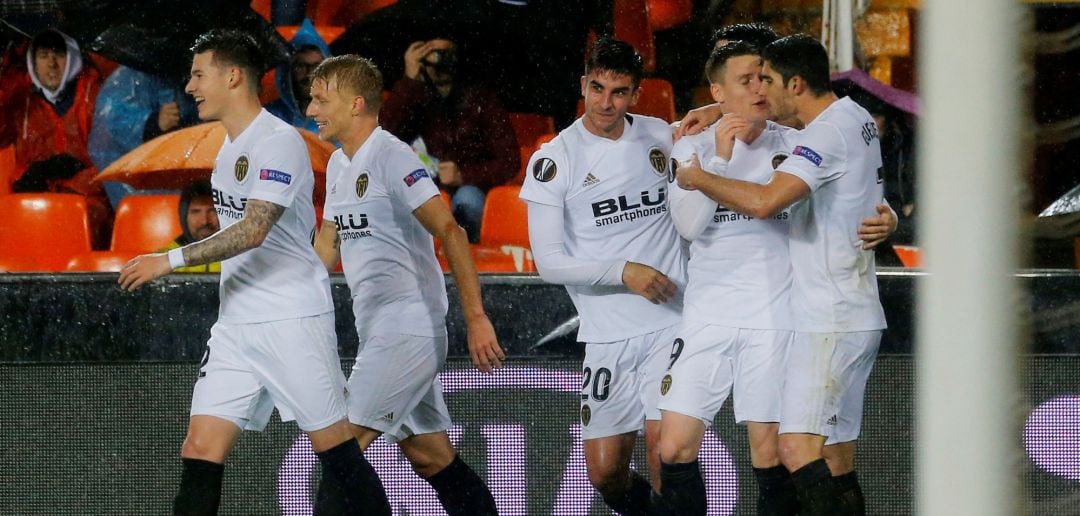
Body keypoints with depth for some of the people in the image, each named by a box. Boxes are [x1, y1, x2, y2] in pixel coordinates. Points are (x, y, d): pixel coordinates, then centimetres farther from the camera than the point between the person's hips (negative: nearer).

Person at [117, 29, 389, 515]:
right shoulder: (230, 146, 15)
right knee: (200, 451, -3)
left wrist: (170, 260, -22)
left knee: (337, 451, -3)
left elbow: (253, 230, -23)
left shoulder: (280, 141, -14)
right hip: (236, 324, 8)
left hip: (293, 322, -8)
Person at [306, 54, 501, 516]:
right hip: (378, 333, 9)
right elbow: (325, 251, 25)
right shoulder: (338, 165, 15)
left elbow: (449, 232, -19)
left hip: (407, 332, -9)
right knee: (431, 457, 9)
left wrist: (476, 318, -24)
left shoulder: (390, 157, -13)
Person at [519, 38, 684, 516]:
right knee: (605, 473, 0)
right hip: (607, 334, -1)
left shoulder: (660, 135, 7)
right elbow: (548, 262, -6)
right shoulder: (554, 159, -2)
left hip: (672, 324, 1)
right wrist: (622, 272, -16)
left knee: (666, 444, -17)